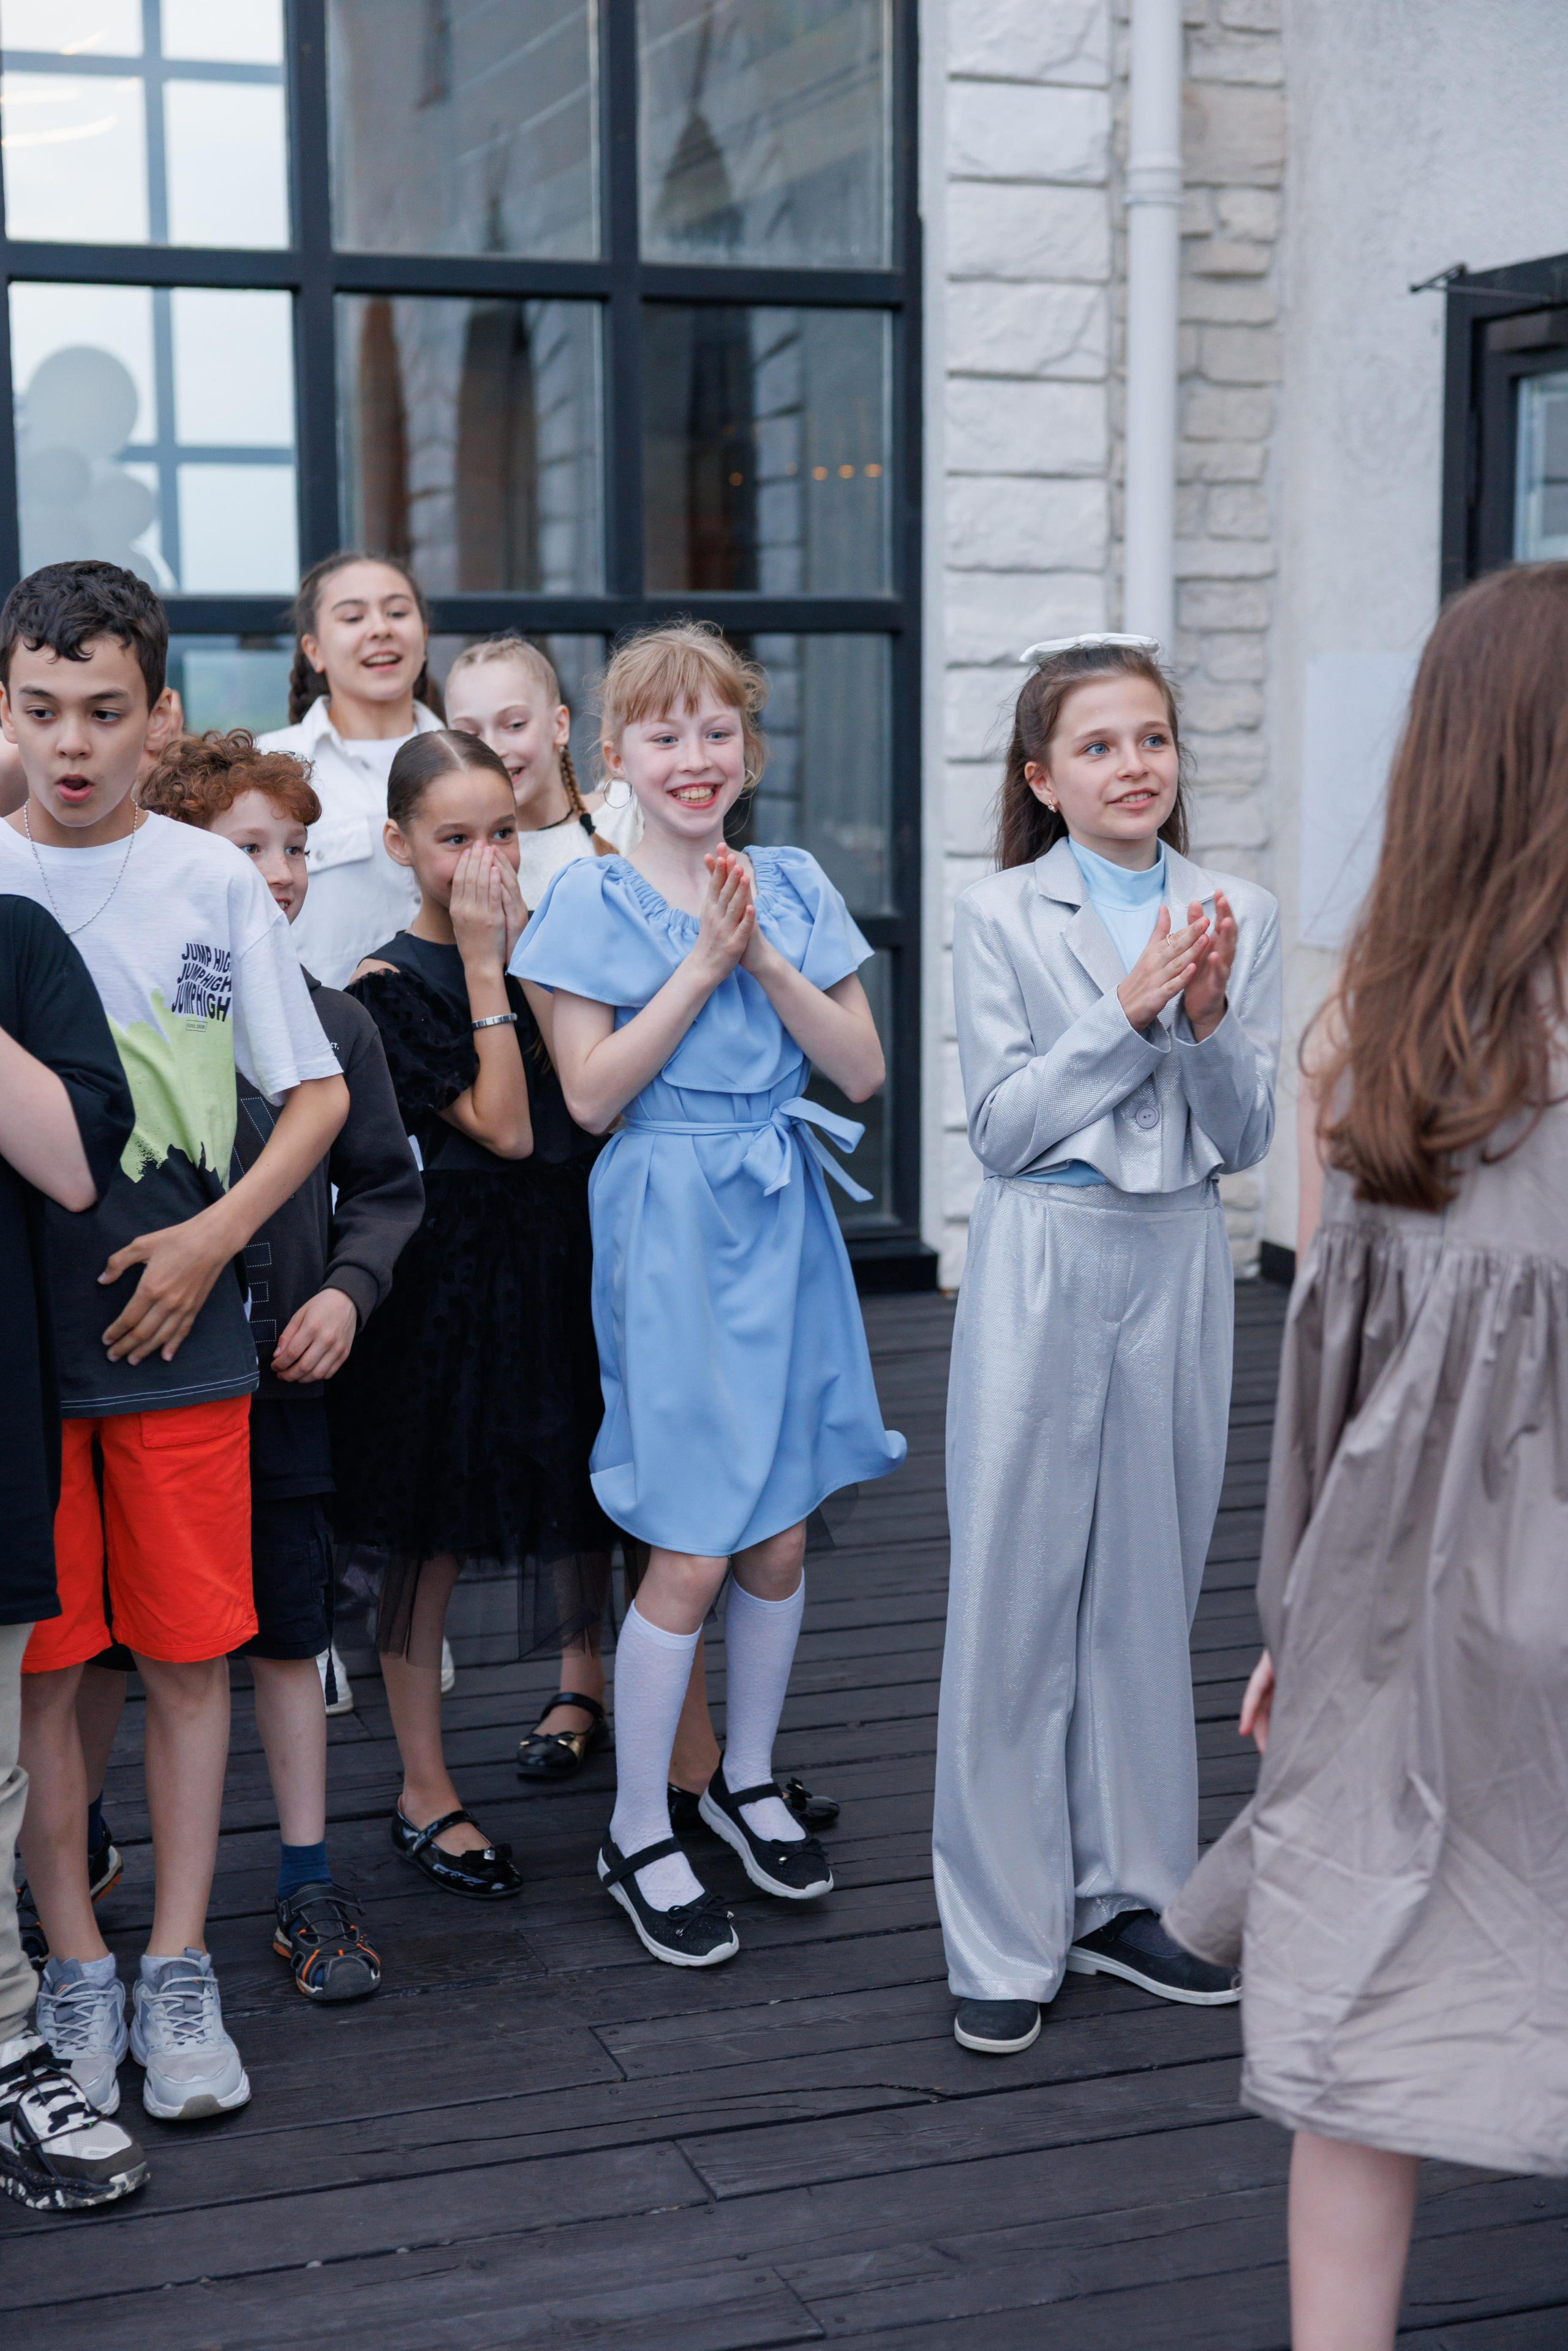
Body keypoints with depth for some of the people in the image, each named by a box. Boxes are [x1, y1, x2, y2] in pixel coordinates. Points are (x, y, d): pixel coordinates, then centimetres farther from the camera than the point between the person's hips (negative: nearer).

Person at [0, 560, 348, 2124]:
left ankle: (178, 1971, 17)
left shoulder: (212, 882, 2)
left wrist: (213, 1236, -6)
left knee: (188, 1654, 5)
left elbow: (317, 1094, 6)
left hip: (180, 1339, 0)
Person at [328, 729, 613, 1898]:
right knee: (430, 1536, 5)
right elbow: (502, 1125, -17)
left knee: (587, 1517, 11)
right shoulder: (394, 981, -9)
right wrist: (486, 962, -16)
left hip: (564, 1260, 5)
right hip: (453, 1269, -4)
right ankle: (426, 1793, 19)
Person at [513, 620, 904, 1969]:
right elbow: (592, 1094, -12)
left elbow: (863, 1070, 1)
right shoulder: (591, 903, -4)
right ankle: (638, 1835, 12)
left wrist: (765, 960, -12)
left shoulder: (794, 887, 7)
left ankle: (749, 1780, 32)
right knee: (692, 1552, -4)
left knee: (781, 1534, 11)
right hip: (668, 1230, -4)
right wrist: (702, 964, -16)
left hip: (785, 1222, 4)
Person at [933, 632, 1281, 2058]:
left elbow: (1246, 1137, 2)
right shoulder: (1000, 920, -3)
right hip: (1044, 1266, -3)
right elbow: (1004, 1127, -9)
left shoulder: (1240, 916, 5)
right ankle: (1004, 1939, 12)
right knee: (1015, 1594, 1)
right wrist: (1130, 1008, -16)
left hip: (1178, 1266, 3)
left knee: (1150, 1588, 11)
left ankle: (1126, 1899, 26)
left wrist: (1207, 1014, -15)